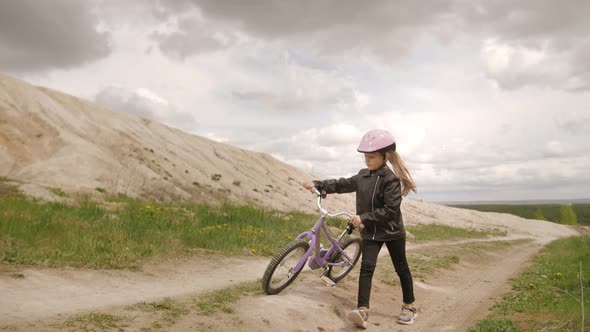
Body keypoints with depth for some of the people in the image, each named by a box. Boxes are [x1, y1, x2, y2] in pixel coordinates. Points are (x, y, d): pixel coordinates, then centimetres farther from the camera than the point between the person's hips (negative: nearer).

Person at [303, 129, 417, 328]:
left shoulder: (391, 180, -19)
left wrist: (364, 217, -26)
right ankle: (362, 310, -13)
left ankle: (409, 307, 28)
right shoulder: (363, 175, 2)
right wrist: (317, 184, 5)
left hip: (392, 231, -5)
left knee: (401, 268, 11)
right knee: (366, 267, -8)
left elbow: (391, 210, -24)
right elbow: (342, 185, 12)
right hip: (370, 231, 5)